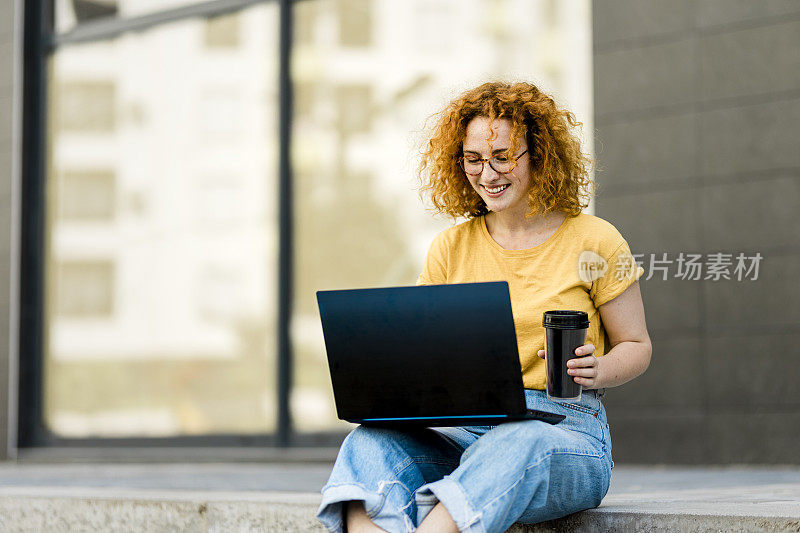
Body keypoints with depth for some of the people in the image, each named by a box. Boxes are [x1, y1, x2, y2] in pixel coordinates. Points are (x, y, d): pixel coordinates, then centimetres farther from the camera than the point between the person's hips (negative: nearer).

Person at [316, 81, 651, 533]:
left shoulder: (594, 241, 5)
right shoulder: (450, 249, 13)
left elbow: (636, 346, 11)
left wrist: (596, 371, -12)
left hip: (564, 429, -3)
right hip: (461, 424, 3)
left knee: (512, 447, -40)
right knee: (371, 439, -29)